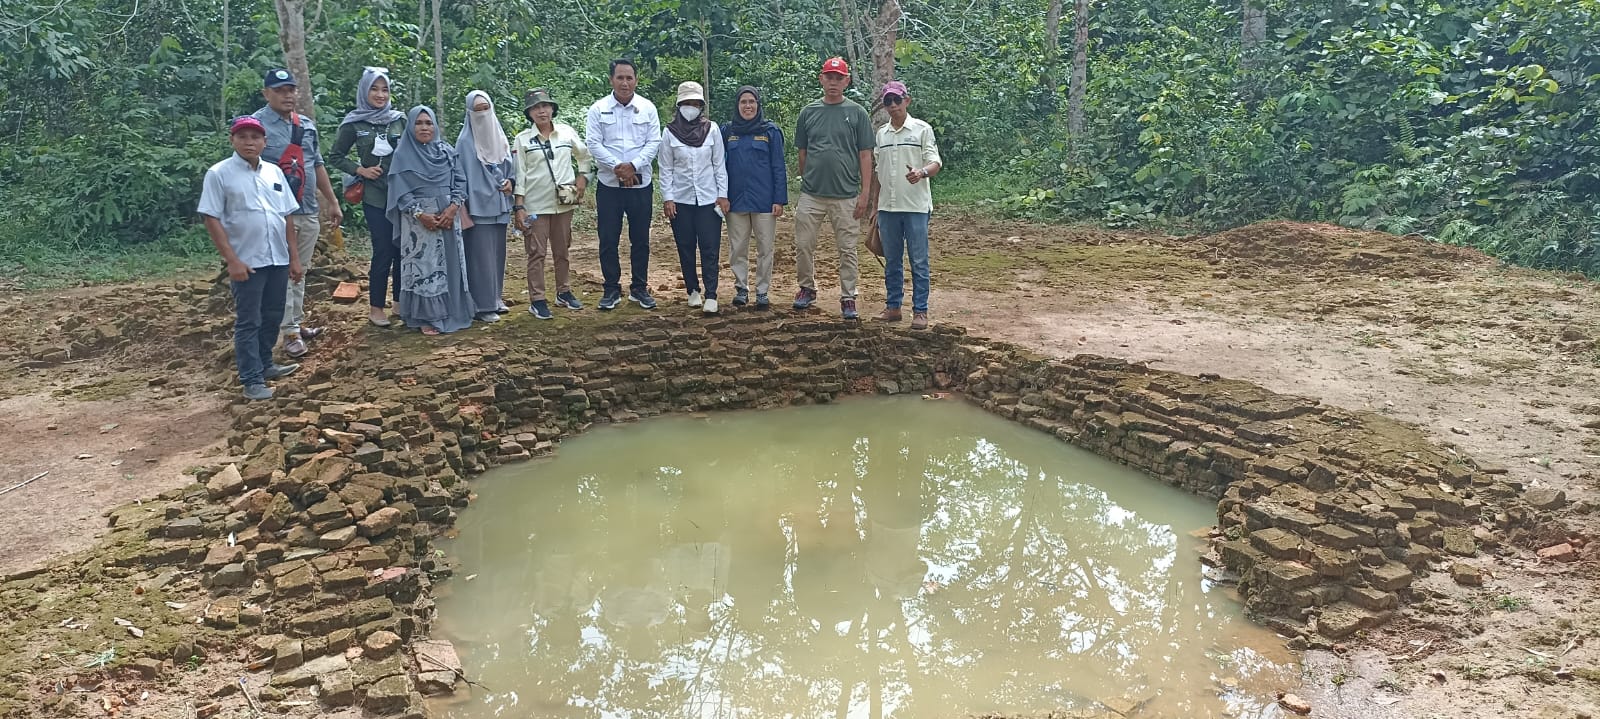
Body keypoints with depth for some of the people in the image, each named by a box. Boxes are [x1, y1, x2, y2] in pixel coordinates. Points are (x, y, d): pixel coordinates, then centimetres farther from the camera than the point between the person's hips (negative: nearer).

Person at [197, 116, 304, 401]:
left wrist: (294, 257, 11)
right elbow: (212, 219, -9)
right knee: (248, 322, 0)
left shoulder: (274, 172, 8)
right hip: (246, 262, -5)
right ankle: (252, 380, 5)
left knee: (272, 316, 15)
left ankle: (264, 364, 31)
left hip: (278, 259, 5)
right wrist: (232, 260, -15)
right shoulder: (219, 174, -7)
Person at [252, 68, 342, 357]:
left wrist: (332, 201, 18)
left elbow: (318, 165, 19)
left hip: (309, 212, 6)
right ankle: (290, 332, 0)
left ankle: (298, 322, 23)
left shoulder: (307, 125, 12)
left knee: (300, 272, 14)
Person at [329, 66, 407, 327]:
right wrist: (360, 170, -6)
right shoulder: (354, 124, 0)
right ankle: (376, 308, 8)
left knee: (403, 248, 5)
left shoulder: (399, 119, 6)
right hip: (375, 196, -3)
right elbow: (335, 156, 6)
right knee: (384, 251, -4)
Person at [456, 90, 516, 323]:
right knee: (481, 255, -4)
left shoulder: (499, 137, 10)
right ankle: (483, 305, 0)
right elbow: (461, 176, -9)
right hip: (478, 206, -6)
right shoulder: (465, 142, -7)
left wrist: (509, 181, -3)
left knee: (497, 253, 11)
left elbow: (508, 166, 19)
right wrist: (463, 210, -15)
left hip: (498, 205, 6)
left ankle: (495, 298, 22)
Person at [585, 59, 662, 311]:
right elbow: (593, 143, -6)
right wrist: (617, 166, -17)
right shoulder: (598, 109, -1)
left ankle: (639, 288, 19)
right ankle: (612, 289, 13)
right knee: (608, 239, 2)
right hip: (609, 185, -1)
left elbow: (654, 142, -2)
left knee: (640, 239, 7)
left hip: (641, 184, 1)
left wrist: (633, 165, -16)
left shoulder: (648, 108, 2)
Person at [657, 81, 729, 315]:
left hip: (708, 199, -1)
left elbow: (719, 164, 4)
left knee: (710, 249, -5)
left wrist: (723, 194, -2)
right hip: (681, 200, 1)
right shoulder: (670, 133, 1)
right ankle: (693, 290, 19)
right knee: (686, 248, 7)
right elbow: (666, 169, 2)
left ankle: (711, 295, -5)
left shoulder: (712, 129, 2)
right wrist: (667, 198, -5)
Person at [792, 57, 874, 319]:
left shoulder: (857, 113, 1)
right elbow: (802, 153, 14)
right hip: (811, 194, 2)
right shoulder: (808, 112, 7)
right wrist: (805, 182, 14)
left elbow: (865, 155, 0)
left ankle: (848, 297, 13)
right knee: (803, 246, 5)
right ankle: (807, 288, 23)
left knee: (848, 249, 3)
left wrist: (864, 193, -6)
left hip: (846, 196, -2)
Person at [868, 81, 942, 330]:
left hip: (915, 206, -4)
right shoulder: (881, 134, 13)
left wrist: (922, 172, -29)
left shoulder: (922, 129, -1)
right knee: (891, 260, 10)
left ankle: (920, 311, 3)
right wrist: (874, 204, 14)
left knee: (918, 261, -2)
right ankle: (893, 307, 19)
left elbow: (935, 162, -6)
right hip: (888, 207, 5)